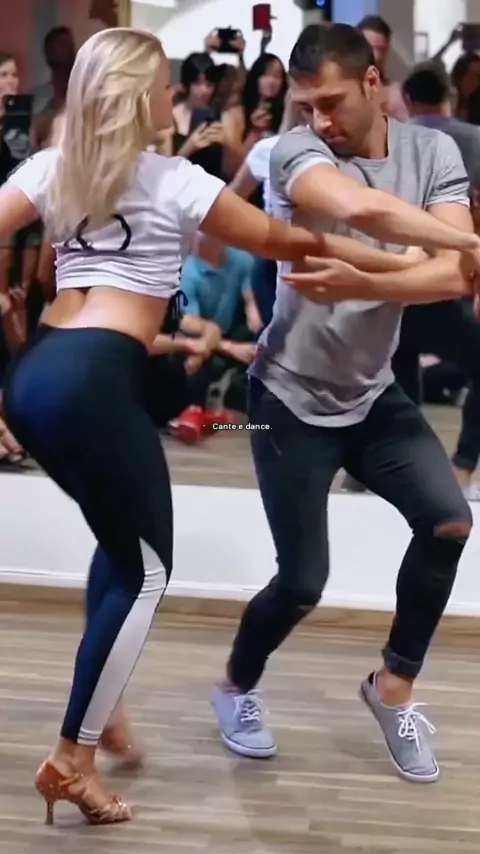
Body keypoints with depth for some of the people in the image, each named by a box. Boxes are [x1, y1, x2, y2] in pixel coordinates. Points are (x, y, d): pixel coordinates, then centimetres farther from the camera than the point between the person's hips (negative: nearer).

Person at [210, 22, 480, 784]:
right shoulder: (298, 151, -19)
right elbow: (363, 209, -43)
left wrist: (353, 281, -34)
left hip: (373, 392, 4)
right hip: (293, 395, -4)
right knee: (303, 582, -1)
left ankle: (393, 686, 8)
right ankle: (236, 689, 30)